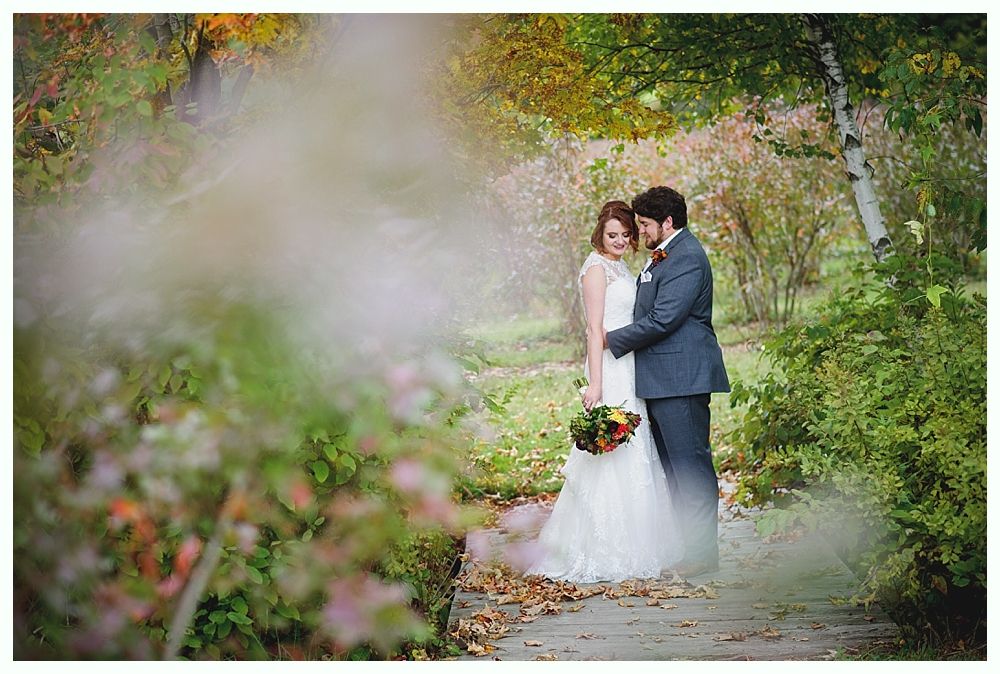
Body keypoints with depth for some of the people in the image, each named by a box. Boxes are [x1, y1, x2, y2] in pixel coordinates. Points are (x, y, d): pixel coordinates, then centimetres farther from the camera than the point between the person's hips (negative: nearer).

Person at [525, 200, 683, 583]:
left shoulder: (618, 267, 17)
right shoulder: (597, 267, -10)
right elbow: (595, 329, -16)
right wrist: (594, 383, -21)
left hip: (628, 370, 10)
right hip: (610, 370, -10)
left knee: (633, 455, 12)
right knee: (612, 460, -8)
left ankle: (628, 548, 21)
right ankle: (604, 555, -2)